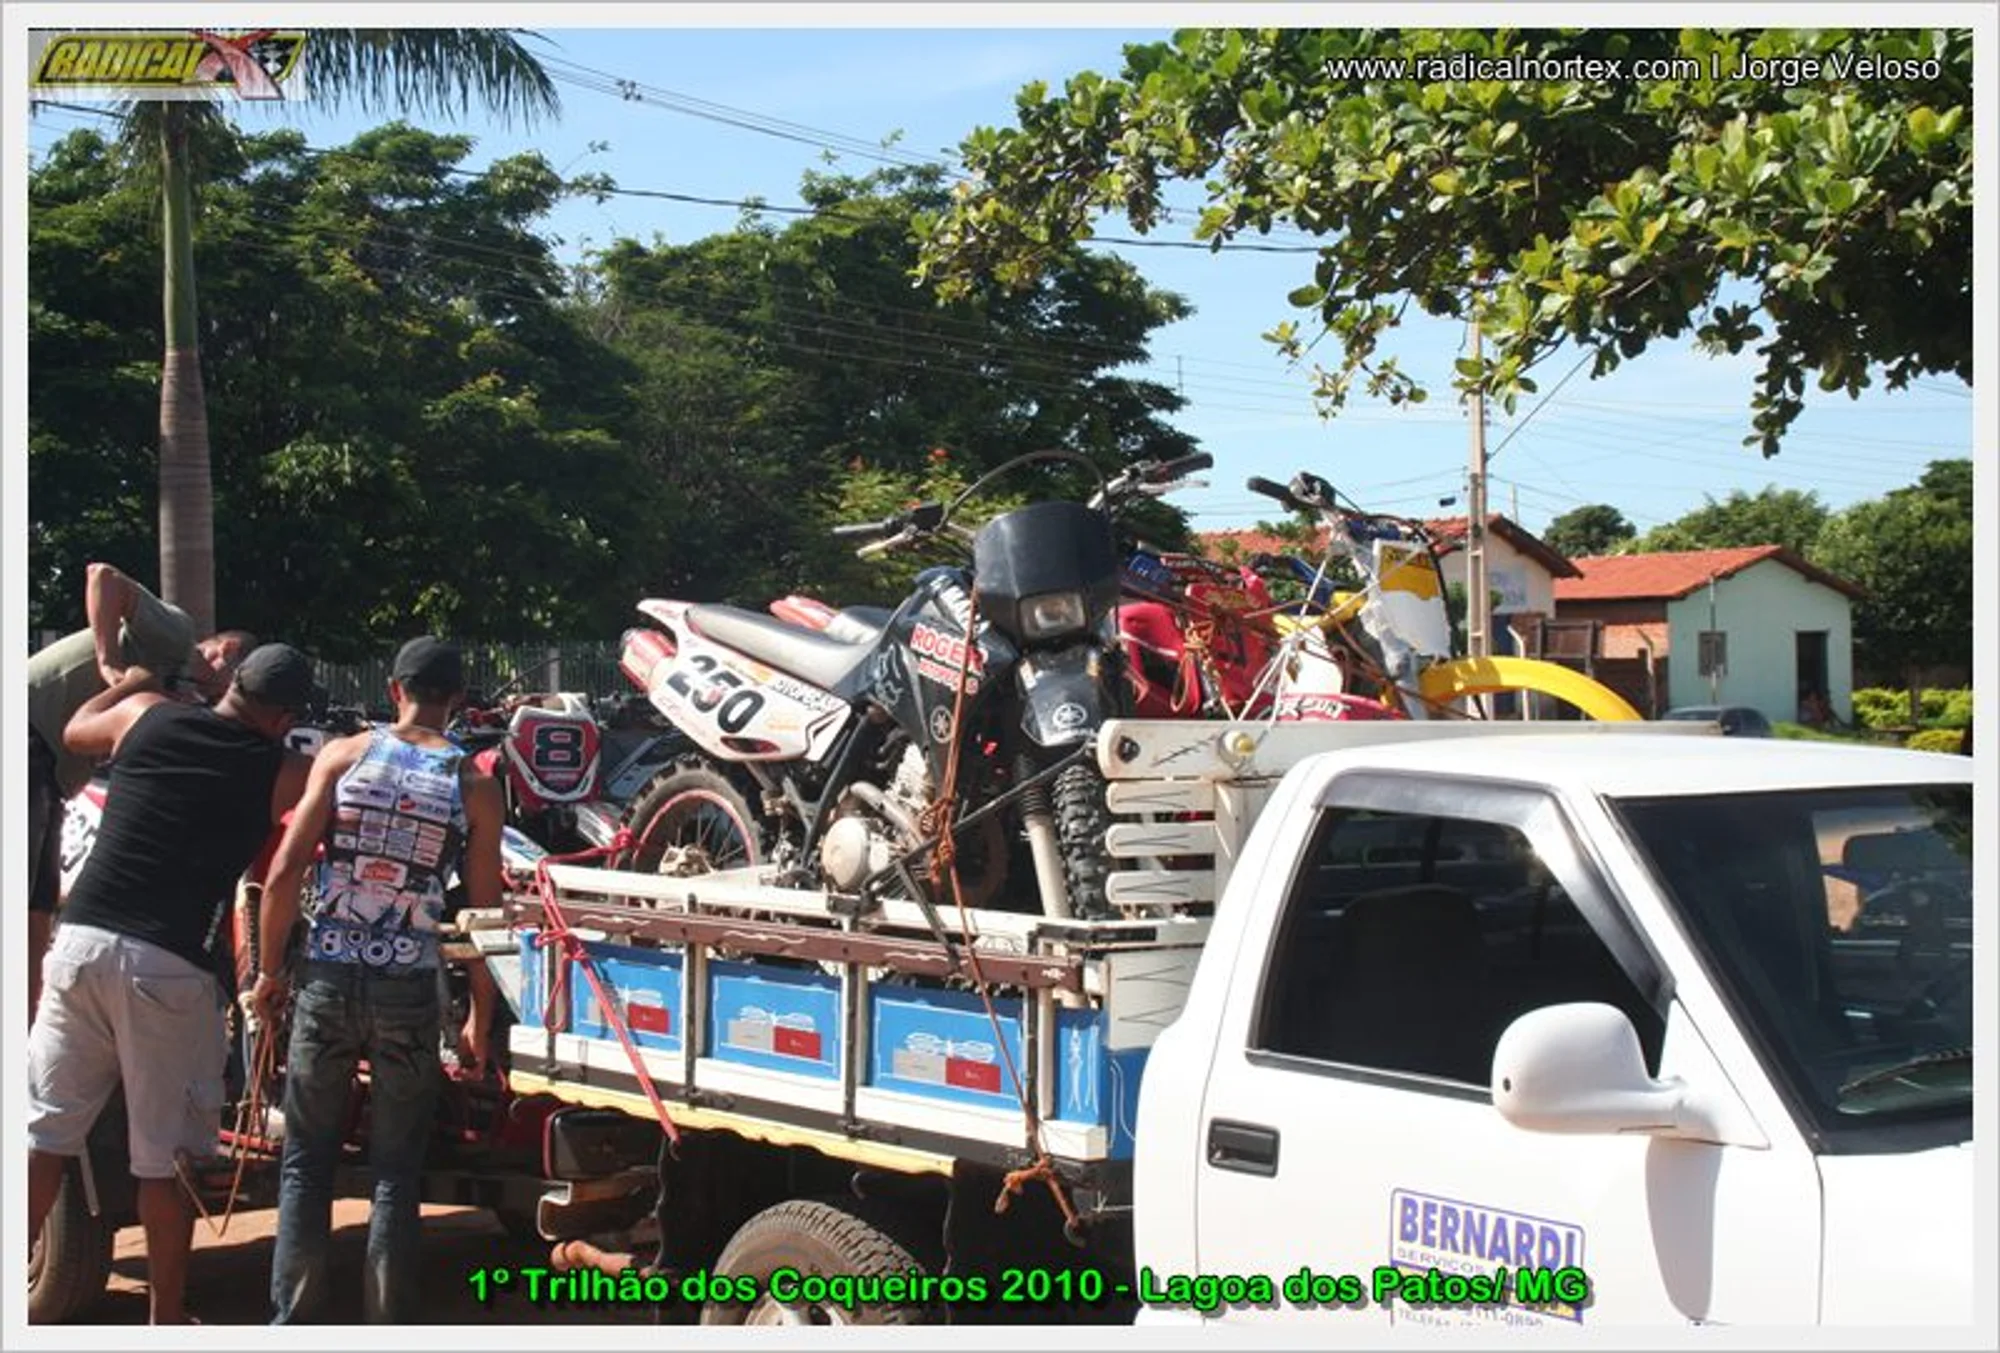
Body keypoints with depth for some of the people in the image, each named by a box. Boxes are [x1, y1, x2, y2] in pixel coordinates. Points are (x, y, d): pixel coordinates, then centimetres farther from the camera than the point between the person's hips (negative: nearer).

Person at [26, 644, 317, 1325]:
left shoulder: (147, 714, 10)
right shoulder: (282, 773, 1)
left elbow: (76, 731, 31)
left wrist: (131, 679, 47)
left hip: (80, 943, 4)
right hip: (169, 969, -3)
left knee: (43, 1135, 9)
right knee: (162, 1161, 6)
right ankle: (165, 1320, 16)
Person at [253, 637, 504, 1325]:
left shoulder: (342, 755, 0)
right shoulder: (475, 786, -1)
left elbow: (285, 872, -5)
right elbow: (484, 913, 0)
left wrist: (270, 970, 6)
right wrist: (479, 1020, 8)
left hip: (326, 982, 1)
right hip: (409, 993, 0)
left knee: (306, 1163, 12)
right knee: (396, 1175, 9)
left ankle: (291, 1323, 12)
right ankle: (386, 1327, 10)